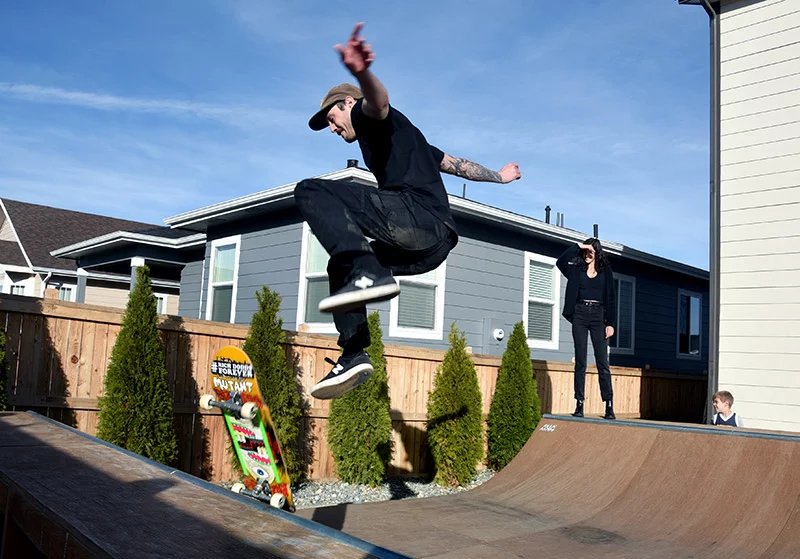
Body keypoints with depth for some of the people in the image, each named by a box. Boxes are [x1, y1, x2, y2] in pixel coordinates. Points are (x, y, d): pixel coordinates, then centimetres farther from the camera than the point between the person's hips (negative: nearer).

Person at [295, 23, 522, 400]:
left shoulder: (370, 116, 10)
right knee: (341, 266, 24)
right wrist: (499, 176, 60)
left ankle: (367, 274, -32)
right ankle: (354, 354, 11)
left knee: (311, 191, -14)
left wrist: (361, 72, -42)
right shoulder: (401, 137, 37)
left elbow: (379, 100, -18)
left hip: (417, 215, -10)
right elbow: (455, 163, 45)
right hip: (434, 245, 10)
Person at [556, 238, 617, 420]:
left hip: (598, 315, -1)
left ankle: (609, 406, -3)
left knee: (602, 362, -3)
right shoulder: (576, 269, 11)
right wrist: (577, 246, -7)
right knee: (580, 362, 0)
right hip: (580, 314, 1)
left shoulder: (606, 272, 10)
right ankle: (579, 405, 0)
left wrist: (611, 323, -3)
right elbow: (560, 262, -8)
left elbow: (611, 299, 6)